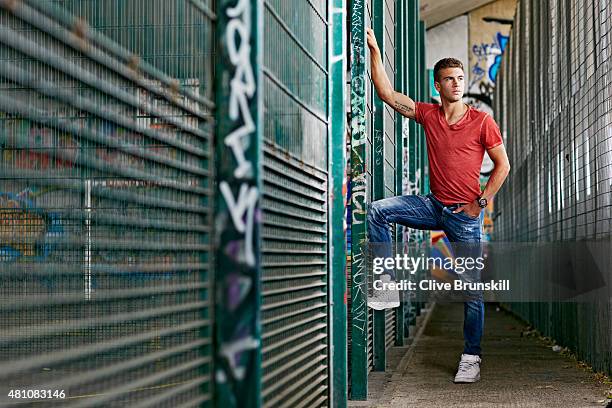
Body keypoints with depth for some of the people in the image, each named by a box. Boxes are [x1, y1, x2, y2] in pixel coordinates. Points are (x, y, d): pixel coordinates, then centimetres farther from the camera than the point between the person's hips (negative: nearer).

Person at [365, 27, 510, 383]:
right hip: (433, 205, 3)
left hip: (465, 214, -3)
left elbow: (503, 165, 0)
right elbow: (387, 93, -2)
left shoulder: (482, 121, -5)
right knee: (378, 212, -16)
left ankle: (471, 357, 9)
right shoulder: (428, 114, 3)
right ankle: (388, 285, -10)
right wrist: (375, 50, -8)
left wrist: (481, 202, -7)